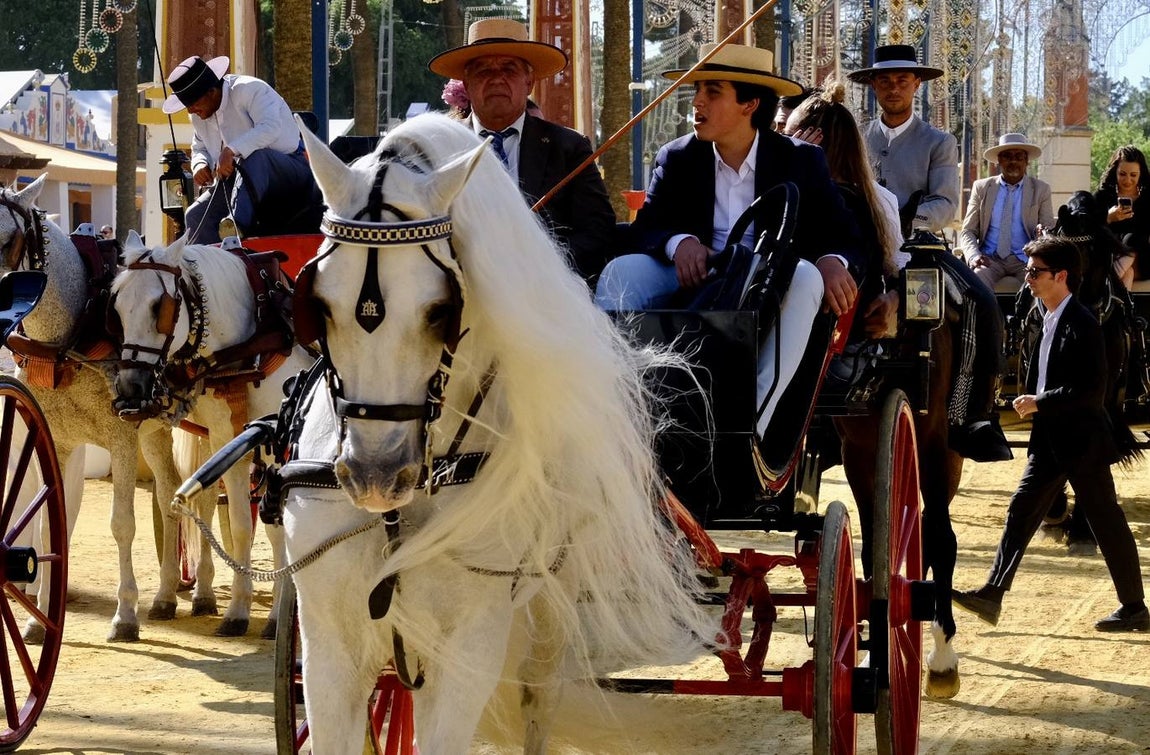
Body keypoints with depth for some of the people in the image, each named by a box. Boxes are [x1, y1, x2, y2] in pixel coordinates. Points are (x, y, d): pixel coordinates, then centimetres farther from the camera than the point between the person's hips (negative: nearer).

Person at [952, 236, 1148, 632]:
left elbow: (1092, 391, -23)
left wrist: (1040, 403, -20)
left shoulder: (1081, 325, -18)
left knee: (1107, 523, 2)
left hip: (1081, 441, -9)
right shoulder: (1047, 318, 9)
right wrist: (1032, 402, 7)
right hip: (1050, 441, 9)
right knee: (1021, 512, 3)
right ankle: (992, 596, 1)